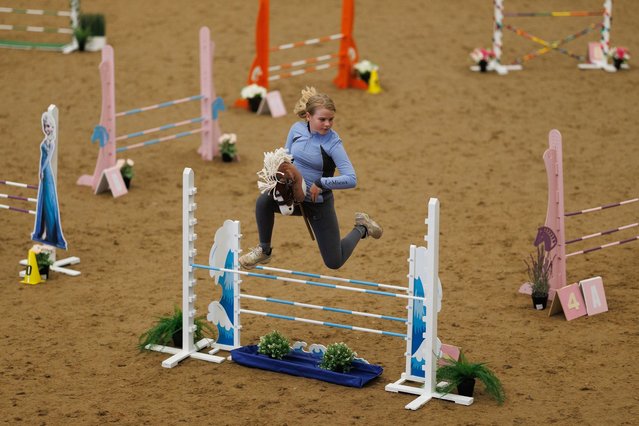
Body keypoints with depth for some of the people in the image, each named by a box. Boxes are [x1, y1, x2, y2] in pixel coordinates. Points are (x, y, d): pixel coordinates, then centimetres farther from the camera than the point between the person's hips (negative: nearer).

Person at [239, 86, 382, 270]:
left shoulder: (333, 143, -21)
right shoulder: (297, 129, -8)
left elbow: (351, 179, -27)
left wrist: (320, 183, -29)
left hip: (319, 204, -3)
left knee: (334, 262, 3)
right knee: (264, 200, -29)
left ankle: (361, 228, 32)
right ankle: (264, 250, -7)